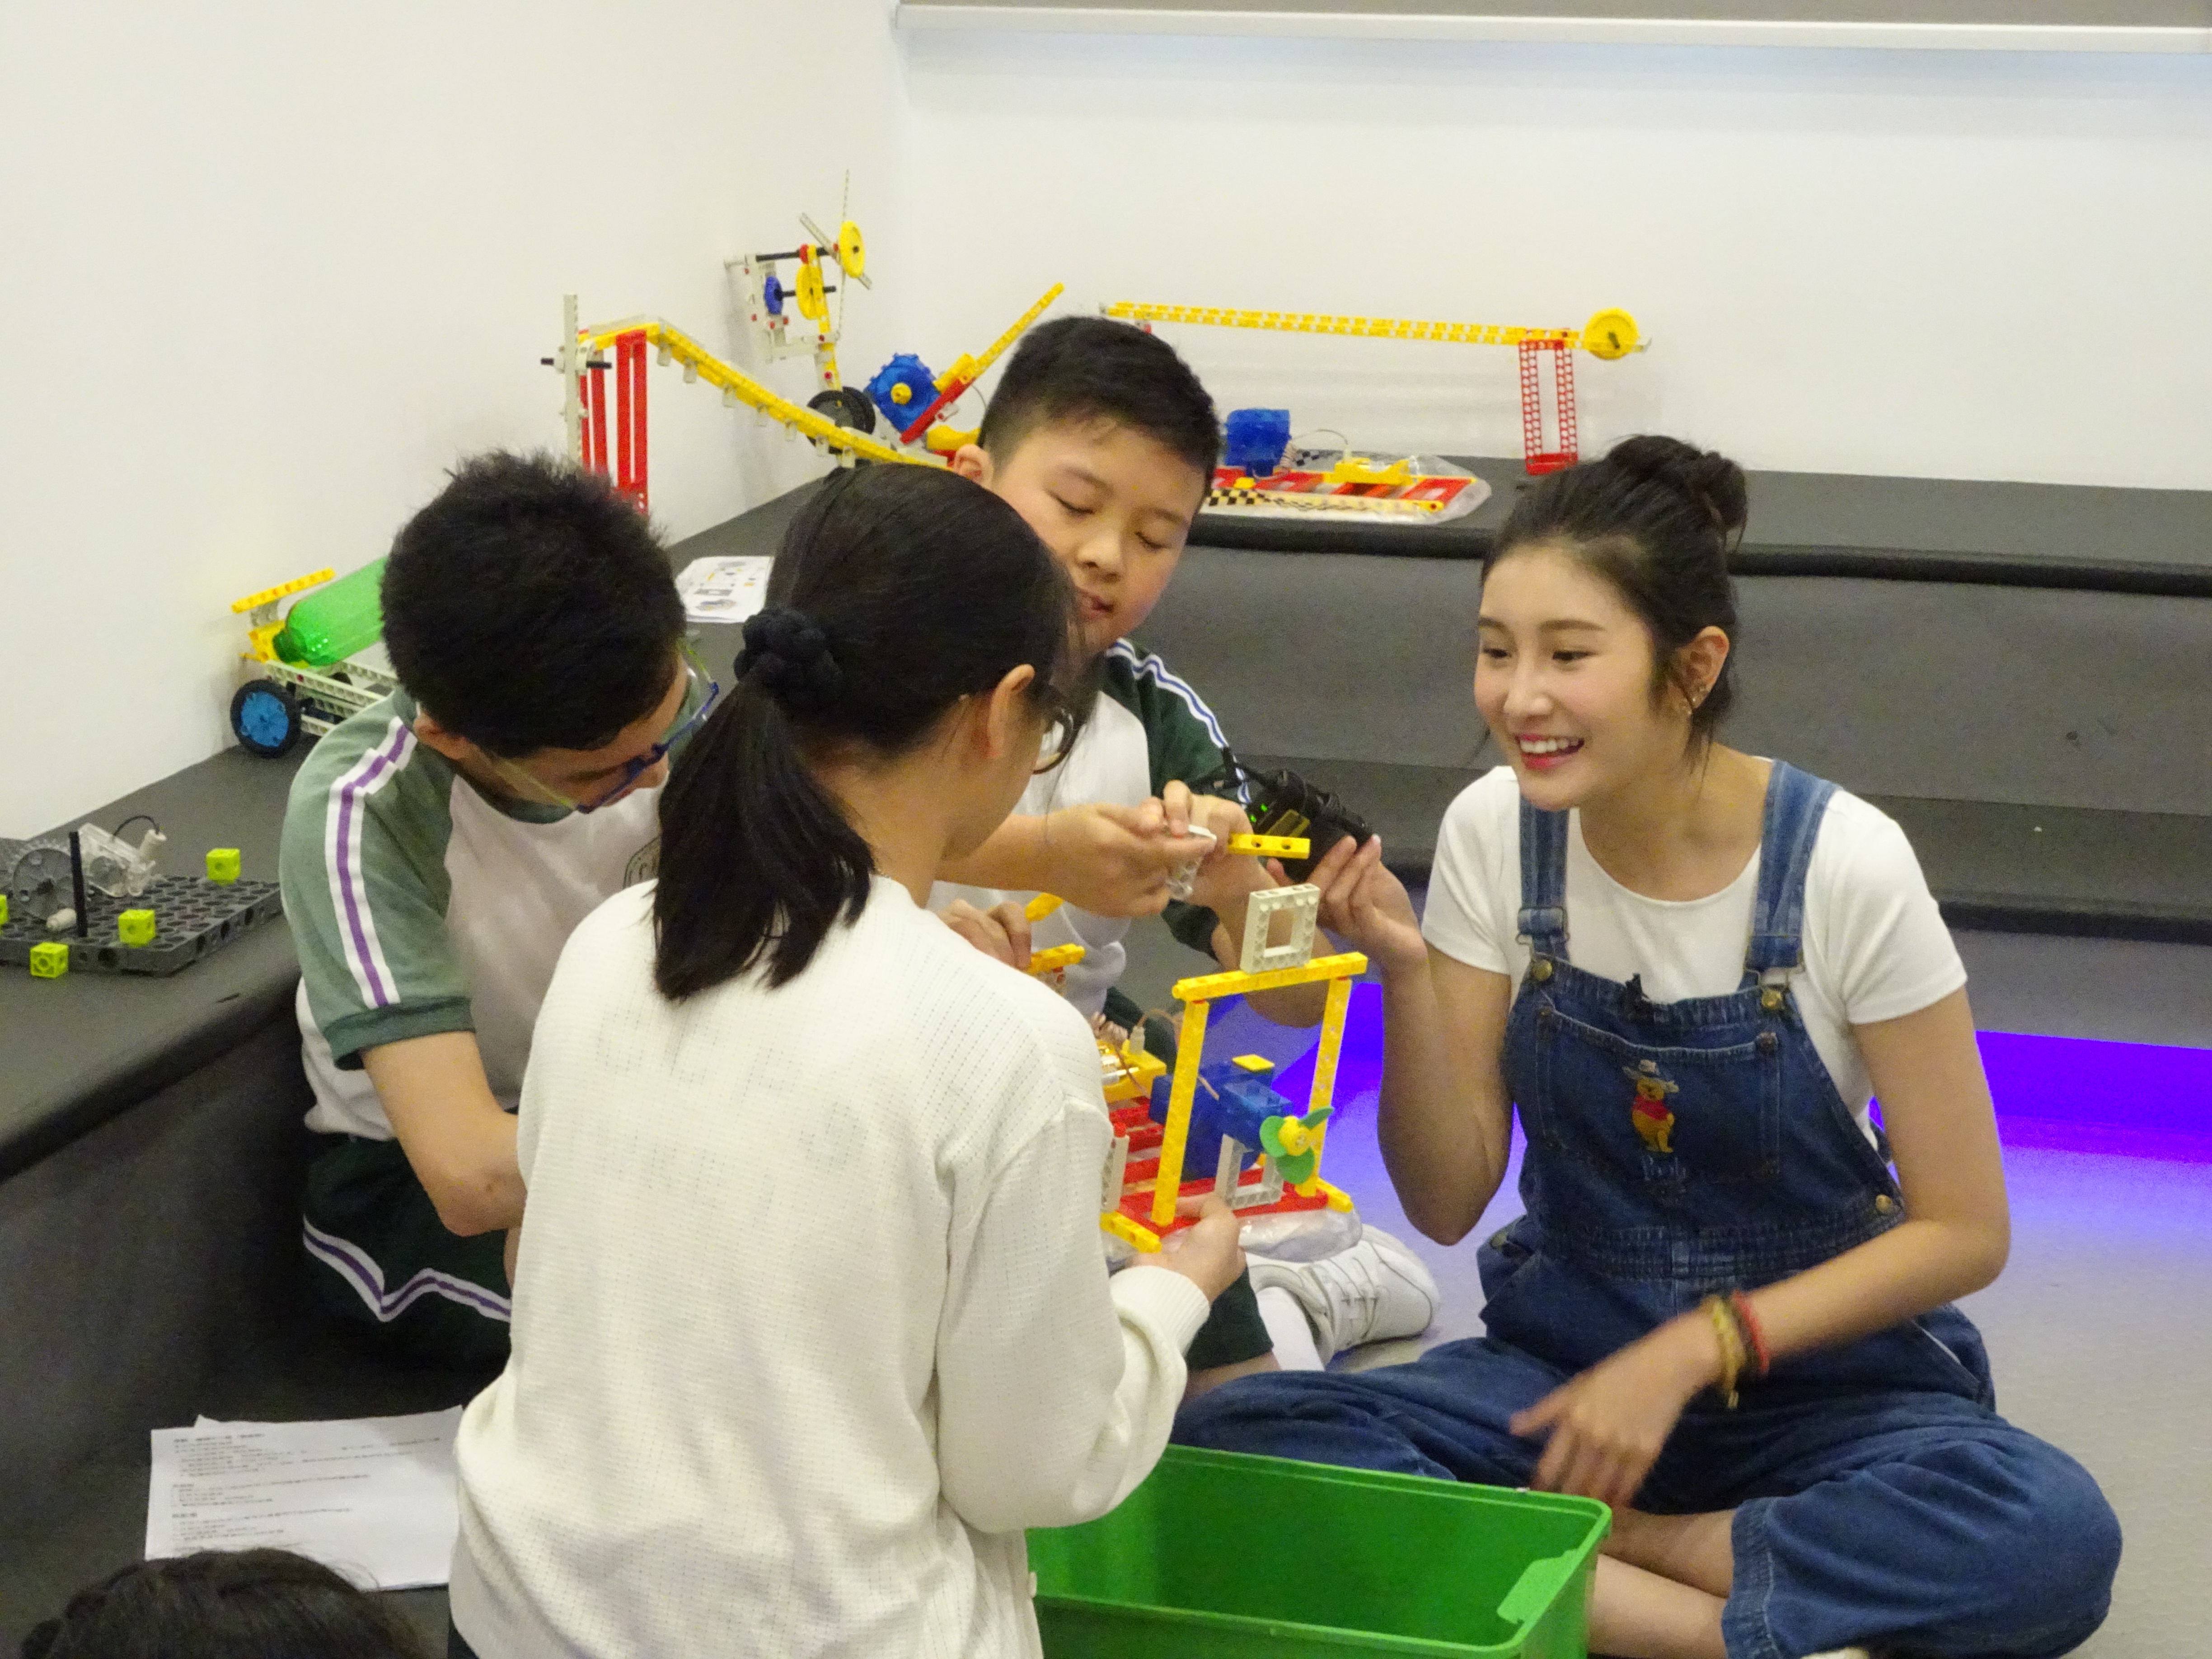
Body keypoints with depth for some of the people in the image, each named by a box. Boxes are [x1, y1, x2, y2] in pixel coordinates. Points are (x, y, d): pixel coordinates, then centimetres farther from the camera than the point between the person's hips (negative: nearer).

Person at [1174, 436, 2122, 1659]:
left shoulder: (1842, 864, -15)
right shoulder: (1494, 833, -7)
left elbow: (1962, 1230, -9)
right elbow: (1447, 1204, -5)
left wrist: (1692, 1352, -17)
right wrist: (1406, 976, -21)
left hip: (1818, 1368, -2)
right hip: (1561, 1359, 3)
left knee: (2050, 1535, -34)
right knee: (1229, 1443, -25)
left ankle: (1561, 1553, -18)